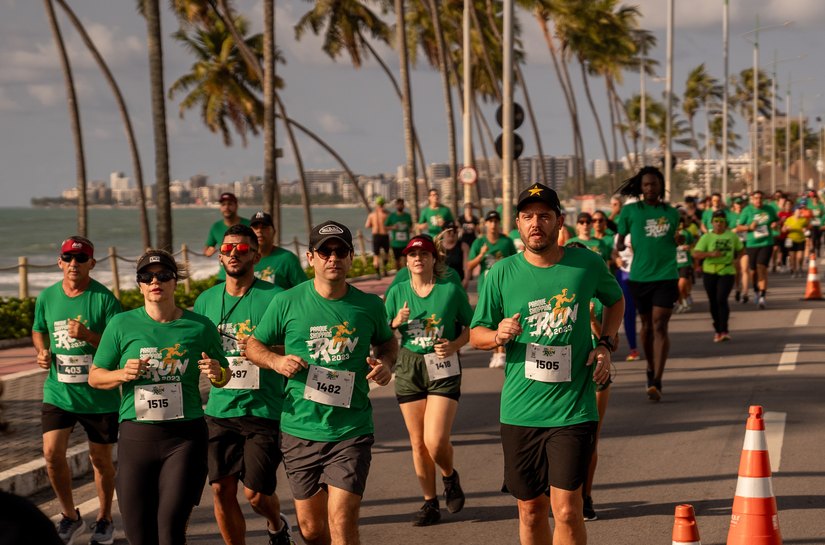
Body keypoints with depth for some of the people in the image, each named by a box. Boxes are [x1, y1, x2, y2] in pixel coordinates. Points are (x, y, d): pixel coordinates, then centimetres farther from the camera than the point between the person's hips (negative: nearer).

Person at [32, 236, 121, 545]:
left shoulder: (104, 299, -10)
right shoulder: (47, 297, 3)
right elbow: (38, 331, 20)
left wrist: (89, 336, -25)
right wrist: (42, 351, 0)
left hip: (99, 395, -2)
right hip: (58, 392, 3)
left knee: (101, 460, 9)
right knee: (52, 453, -11)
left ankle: (104, 519, 30)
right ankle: (69, 516, 11)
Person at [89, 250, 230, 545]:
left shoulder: (200, 326, 5)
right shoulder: (122, 324, 3)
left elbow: (224, 378, 15)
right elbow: (94, 376, 10)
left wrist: (216, 373, -8)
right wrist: (122, 374, -10)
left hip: (185, 435, -1)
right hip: (136, 435, 1)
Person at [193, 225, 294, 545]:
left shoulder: (275, 298, -6)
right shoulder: (206, 300, 9)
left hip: (263, 411, -4)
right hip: (220, 410, 4)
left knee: (256, 492, -4)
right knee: (222, 489, 3)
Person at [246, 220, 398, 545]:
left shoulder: (369, 306, 1)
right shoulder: (287, 302, -2)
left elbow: (387, 342, 20)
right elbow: (253, 345, 8)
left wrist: (385, 363, -2)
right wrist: (276, 361, -12)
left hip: (351, 431, -1)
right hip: (300, 430, 1)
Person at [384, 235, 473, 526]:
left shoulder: (451, 290, -3)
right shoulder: (397, 292, 4)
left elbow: (471, 326, 4)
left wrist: (454, 345, -14)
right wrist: (396, 322, -13)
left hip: (443, 370, -3)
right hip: (408, 368, 3)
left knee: (436, 441, -13)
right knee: (418, 443, 6)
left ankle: (450, 477, 20)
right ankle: (430, 502, 20)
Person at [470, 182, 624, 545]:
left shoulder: (587, 264, 0)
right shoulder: (502, 273, 0)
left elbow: (616, 300, 21)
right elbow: (475, 335, 6)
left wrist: (605, 344, 6)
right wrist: (498, 335, -16)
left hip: (573, 409, -1)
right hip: (520, 411, 2)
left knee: (566, 510, -10)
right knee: (531, 509, 12)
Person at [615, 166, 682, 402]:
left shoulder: (671, 212, 9)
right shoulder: (630, 211, 2)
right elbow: (620, 238, 5)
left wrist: (679, 239, 1)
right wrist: (619, 245, -17)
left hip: (666, 276, 0)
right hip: (639, 276, 0)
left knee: (660, 326, -10)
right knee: (646, 324, 13)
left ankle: (656, 382, -13)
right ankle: (651, 368, 35)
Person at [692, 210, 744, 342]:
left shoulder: (732, 236, 5)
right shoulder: (706, 237, -2)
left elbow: (740, 249, 20)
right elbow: (696, 254, -11)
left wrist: (735, 259, 0)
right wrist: (710, 254, -26)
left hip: (727, 272, -1)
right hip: (710, 272, 1)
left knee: (722, 299, -17)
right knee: (713, 302, 7)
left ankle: (724, 330, -14)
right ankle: (717, 330, 22)